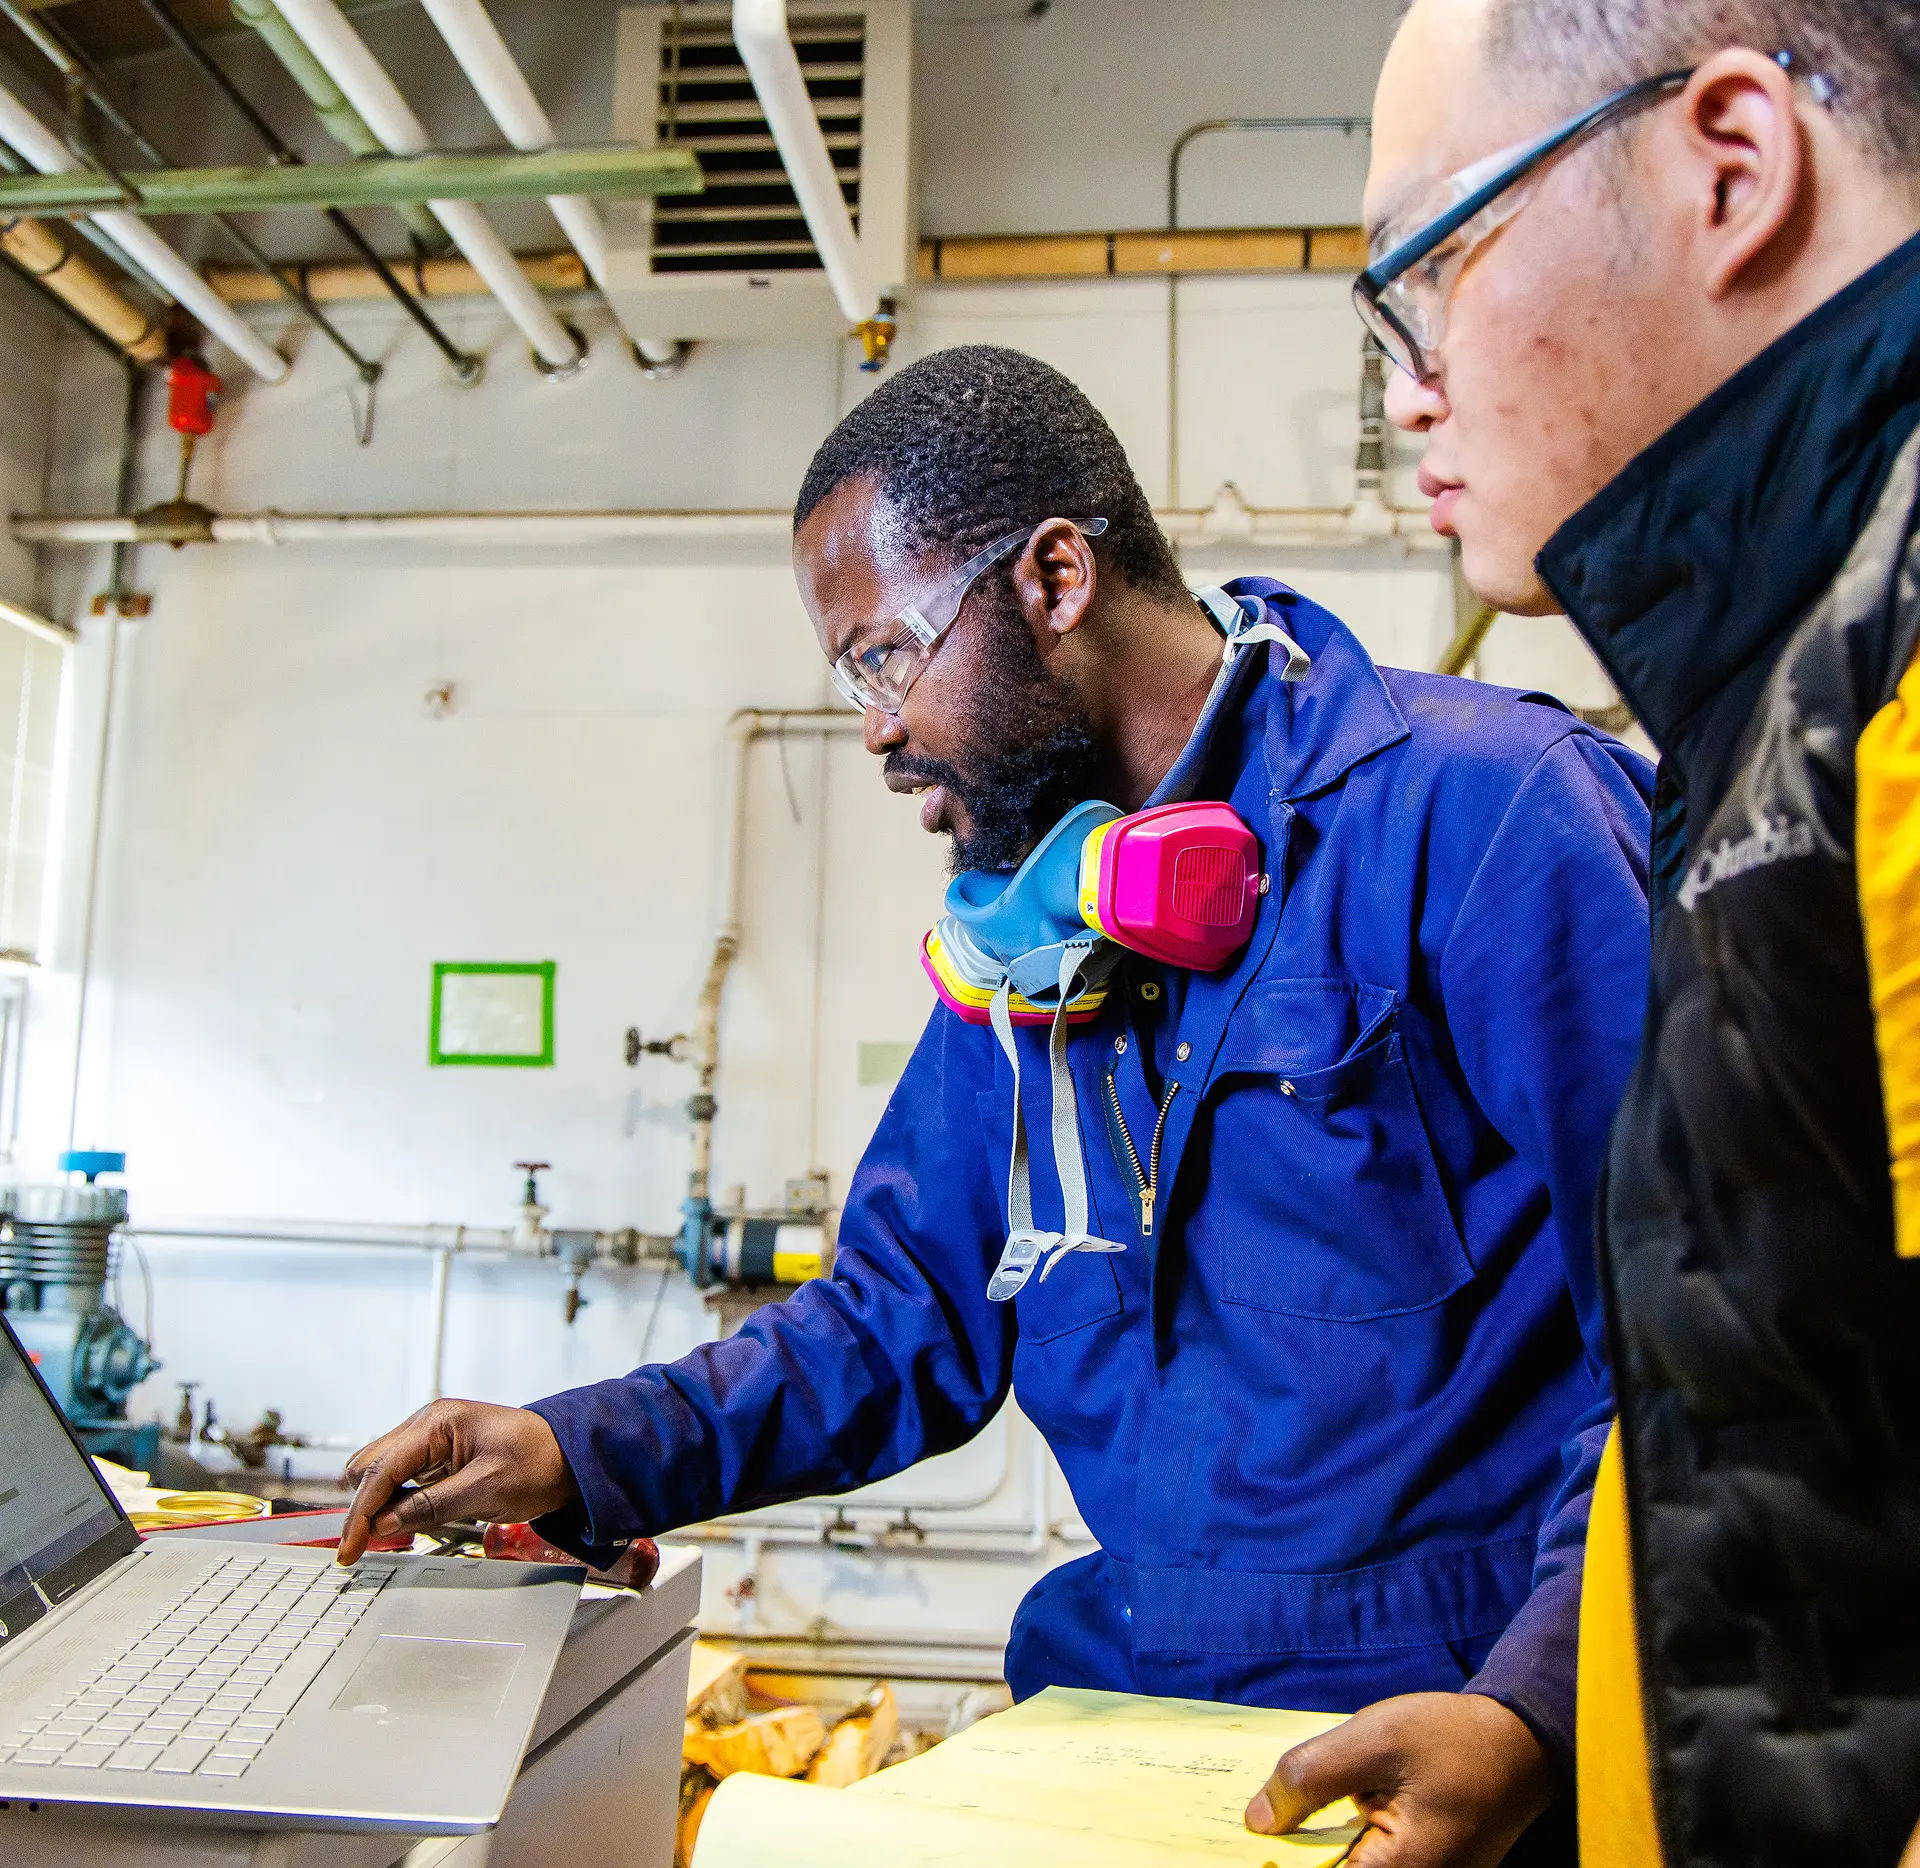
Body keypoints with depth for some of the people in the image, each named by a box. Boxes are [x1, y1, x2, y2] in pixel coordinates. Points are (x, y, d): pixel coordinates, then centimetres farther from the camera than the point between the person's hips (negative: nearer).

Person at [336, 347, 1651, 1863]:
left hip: (1464, 1725, -4)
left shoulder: (1478, 810, -12)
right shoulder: (1023, 929, 10)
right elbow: (903, 1319, 15)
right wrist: (575, 1457, 4)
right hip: (1139, 1699, 5)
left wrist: (1529, 1712, -24)